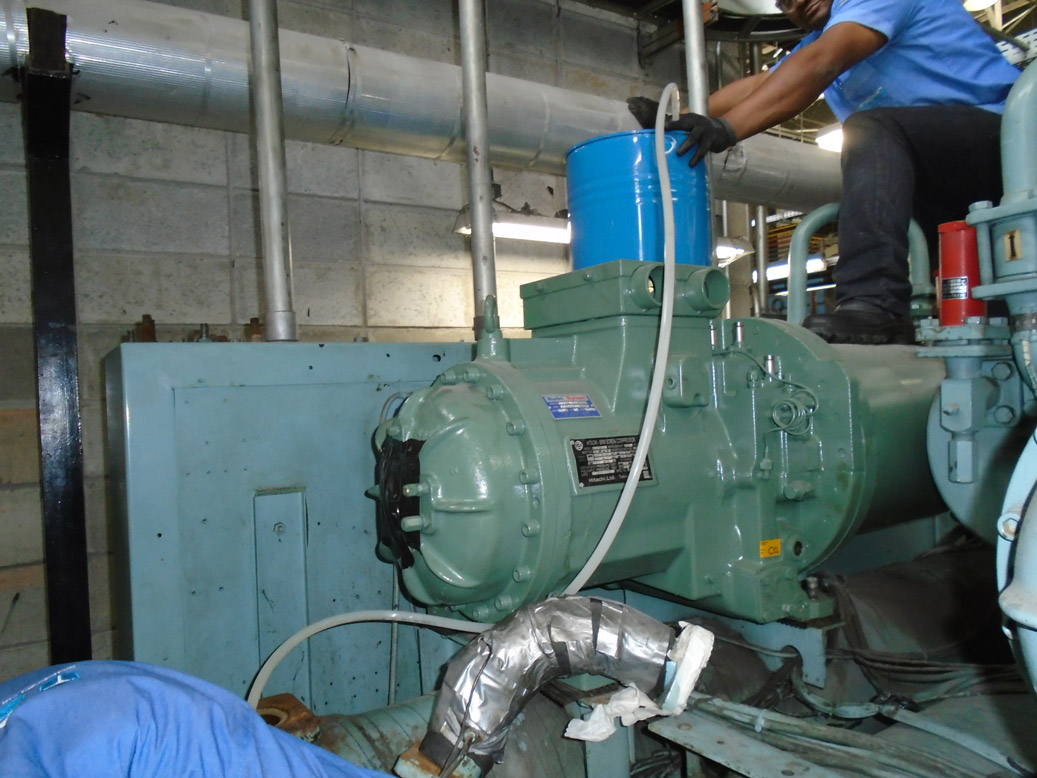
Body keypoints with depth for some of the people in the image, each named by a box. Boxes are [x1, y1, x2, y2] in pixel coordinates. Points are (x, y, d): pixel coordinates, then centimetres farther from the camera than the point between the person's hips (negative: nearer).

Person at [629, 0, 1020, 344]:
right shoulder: (820, 38, 20)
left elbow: (820, 64, -25)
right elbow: (759, 85, 10)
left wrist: (725, 127, -34)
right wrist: (674, 119, -3)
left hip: (999, 126, -10)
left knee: (870, 128, -29)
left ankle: (874, 305, -41)